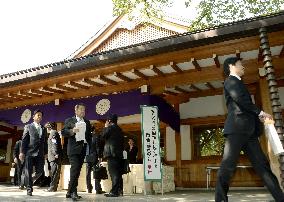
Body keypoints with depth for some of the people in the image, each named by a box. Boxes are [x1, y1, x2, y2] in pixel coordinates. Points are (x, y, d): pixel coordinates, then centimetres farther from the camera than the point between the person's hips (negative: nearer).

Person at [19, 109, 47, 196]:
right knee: (28, 171, 0)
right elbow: (24, 140, 0)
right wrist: (22, 152, -7)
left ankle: (30, 181, 29)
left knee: (40, 171, 2)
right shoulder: (28, 127, 6)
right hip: (30, 152, -3)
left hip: (40, 153, 4)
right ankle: (29, 189, 11)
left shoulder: (43, 129, 17)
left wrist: (45, 153, 10)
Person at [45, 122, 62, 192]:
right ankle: (54, 187, 19)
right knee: (56, 172, 12)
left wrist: (55, 154, -23)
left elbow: (54, 144, -19)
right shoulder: (55, 133, 21)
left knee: (54, 172, -7)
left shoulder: (53, 133, -9)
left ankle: (53, 187, -5)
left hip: (54, 157, -10)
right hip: (54, 157, 10)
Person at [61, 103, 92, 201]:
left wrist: (90, 145, 4)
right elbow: (63, 132, -2)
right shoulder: (69, 120, 5)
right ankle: (73, 191, -8)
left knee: (77, 170, 7)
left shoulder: (87, 122, 17)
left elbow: (89, 135, 17)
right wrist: (72, 131, -19)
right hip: (73, 149, -5)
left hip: (83, 149, 5)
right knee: (75, 169, -15)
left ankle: (70, 192, 15)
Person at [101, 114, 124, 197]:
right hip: (119, 153, 8)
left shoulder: (110, 127, -5)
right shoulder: (119, 129, 19)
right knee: (118, 172, 11)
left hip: (112, 153, -8)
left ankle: (114, 191, -13)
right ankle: (119, 190, 15)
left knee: (113, 172, -11)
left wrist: (105, 127, 9)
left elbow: (103, 135, -4)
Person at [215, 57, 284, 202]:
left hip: (248, 130, 10)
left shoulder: (237, 83, 31)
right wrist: (260, 112, -5)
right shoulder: (231, 80, 3)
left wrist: (258, 117, 13)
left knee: (262, 165, 5)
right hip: (237, 127, -9)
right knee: (228, 164, -11)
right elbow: (240, 99, -13)